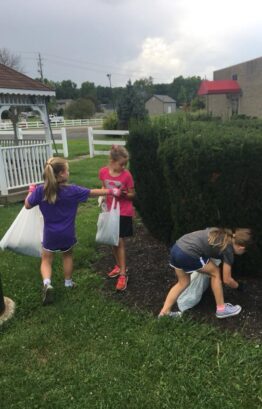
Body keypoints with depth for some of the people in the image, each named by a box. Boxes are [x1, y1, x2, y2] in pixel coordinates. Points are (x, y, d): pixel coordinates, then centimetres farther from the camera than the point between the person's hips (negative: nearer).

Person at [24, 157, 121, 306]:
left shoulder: (40, 190, -15)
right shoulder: (72, 190, -17)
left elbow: (28, 205, -1)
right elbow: (93, 192, -8)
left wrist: (31, 191, 17)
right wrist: (111, 191, 4)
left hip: (50, 235, 0)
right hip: (67, 234, 0)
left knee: (46, 260, 16)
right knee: (68, 256, 26)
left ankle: (47, 283, -7)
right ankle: (68, 282, 39)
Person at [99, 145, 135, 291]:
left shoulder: (127, 175, -14)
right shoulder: (103, 172, -5)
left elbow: (132, 194, -6)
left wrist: (123, 194, -26)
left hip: (124, 213, -4)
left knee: (120, 242, -3)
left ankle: (123, 274, 5)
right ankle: (119, 266, 33)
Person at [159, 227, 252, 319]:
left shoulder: (221, 233, 21)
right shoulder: (228, 250, 2)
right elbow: (227, 280, 12)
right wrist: (237, 286, 32)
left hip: (176, 248, 8)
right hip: (187, 255, -8)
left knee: (183, 283, 24)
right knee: (215, 272, 15)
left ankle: (164, 313, 24)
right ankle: (221, 309, 24)